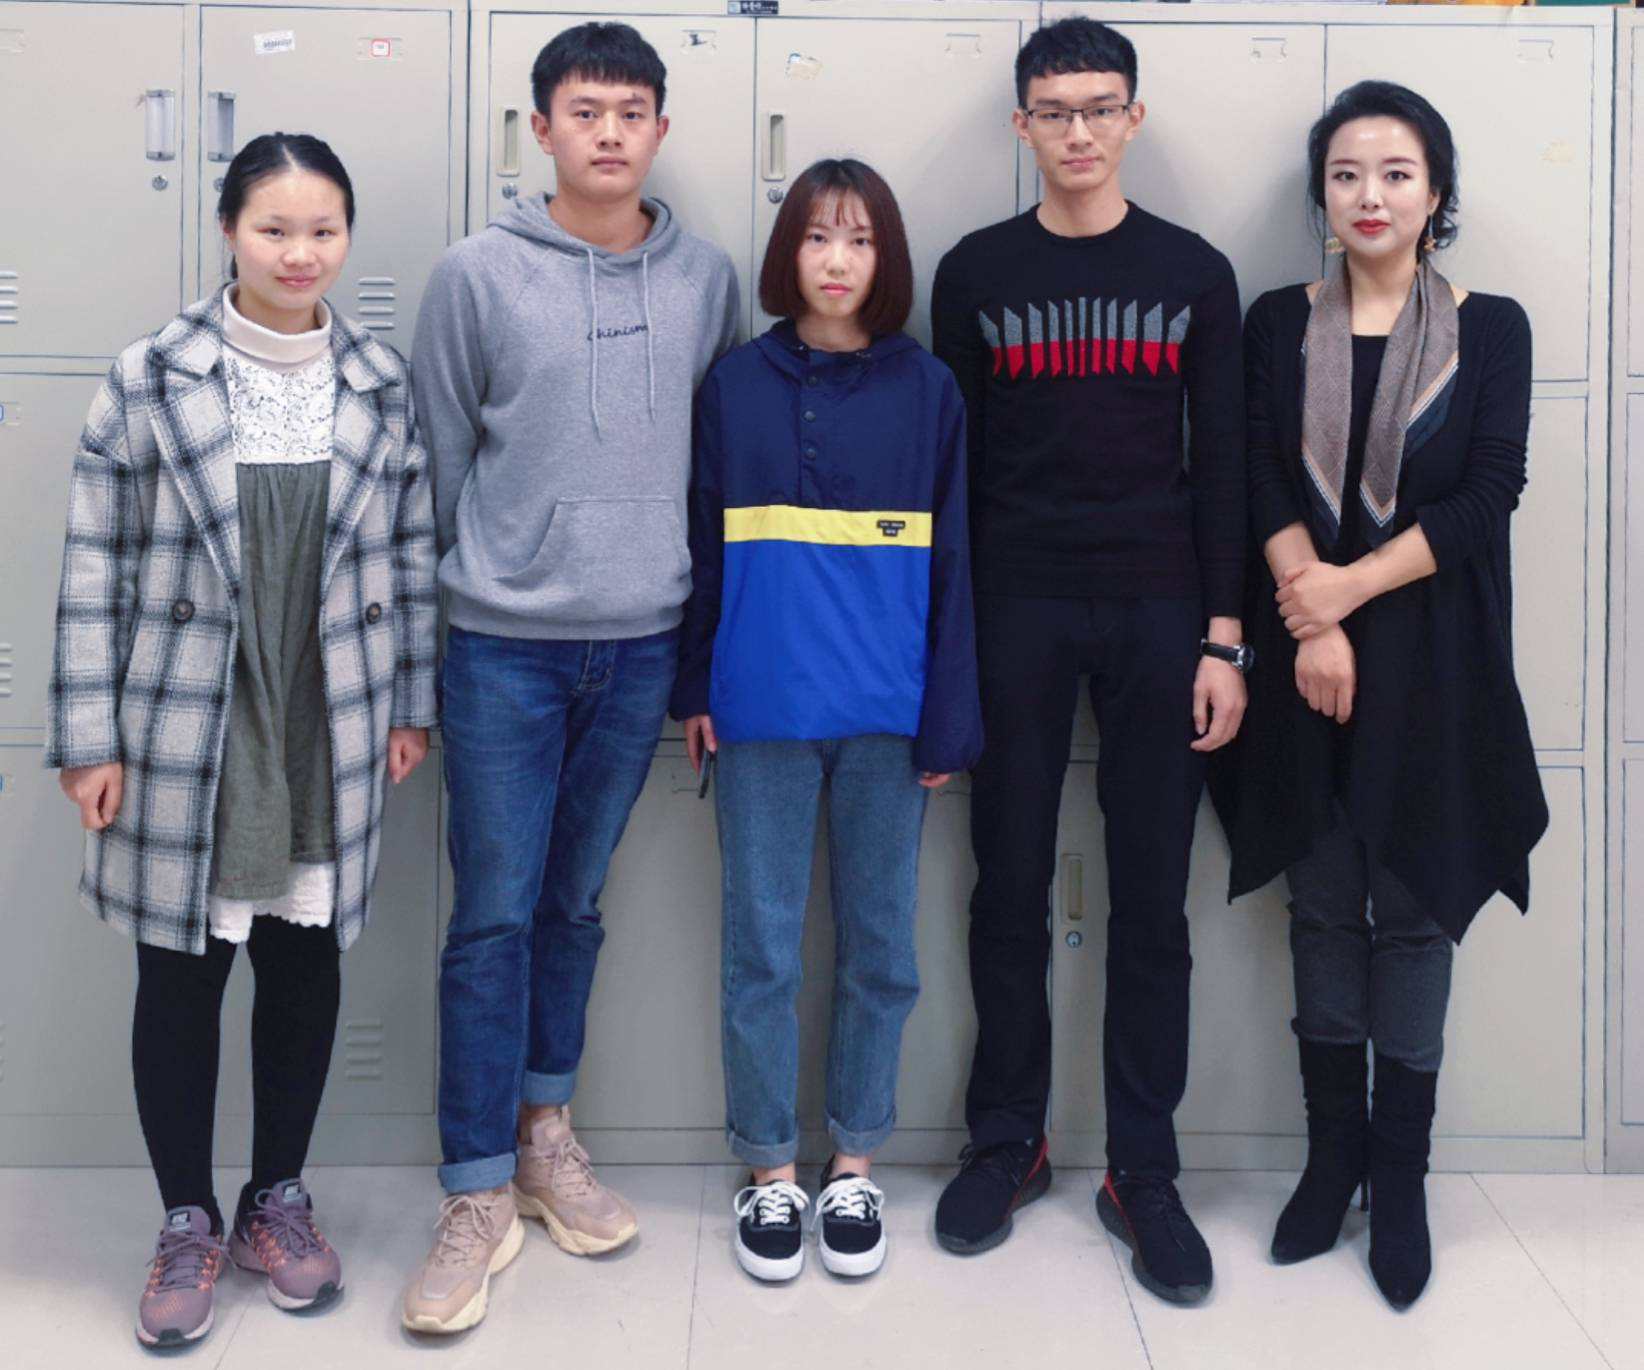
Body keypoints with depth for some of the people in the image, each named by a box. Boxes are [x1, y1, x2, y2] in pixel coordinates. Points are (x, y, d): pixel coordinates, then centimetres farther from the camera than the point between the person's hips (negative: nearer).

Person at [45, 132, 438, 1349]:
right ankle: (189, 1224, 25)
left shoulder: (383, 384, 2)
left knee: (306, 963, 12)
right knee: (182, 973, 8)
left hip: (331, 737, 2)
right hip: (185, 734, -2)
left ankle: (280, 1200, 31)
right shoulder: (151, 379, -6)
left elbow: (412, 555, 8)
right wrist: (88, 736, -6)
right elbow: (96, 568, -4)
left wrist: (414, 703, 7)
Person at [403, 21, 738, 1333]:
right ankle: (480, 1196, 10)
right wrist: (482, 587, 7)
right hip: (504, 648, -2)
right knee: (493, 918, 0)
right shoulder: (478, 275, -4)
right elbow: (443, 463, 3)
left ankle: (545, 1134, 30)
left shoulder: (706, 277, 3)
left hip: (643, 645, 2)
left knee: (576, 904, 14)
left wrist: (701, 638, 10)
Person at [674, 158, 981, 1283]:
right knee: (762, 943, 6)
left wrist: (951, 716, -2)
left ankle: (853, 1164, 23)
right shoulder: (736, 386, 4)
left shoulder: (928, 390, 3)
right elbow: (705, 546, 8)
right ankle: (771, 1169, 20)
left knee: (878, 941, 9)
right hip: (763, 709, 0)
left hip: (887, 713, 0)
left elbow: (953, 560, 2)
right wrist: (695, 688, 3)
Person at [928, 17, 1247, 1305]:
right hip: (1015, 611, 0)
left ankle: (1144, 1173, 13)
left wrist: (1223, 634, -2)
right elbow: (950, 465, 5)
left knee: (1152, 903, 3)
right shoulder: (976, 272, 5)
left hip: (1157, 615, 0)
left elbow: (1223, 465, 5)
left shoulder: (1193, 272, 6)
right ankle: (1008, 1141, 21)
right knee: (1012, 891, 6)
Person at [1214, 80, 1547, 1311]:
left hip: (1434, 654, -1)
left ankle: (1401, 1177, 13)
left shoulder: (1490, 327, 2)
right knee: (1325, 905, 8)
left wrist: (1349, 587, -14)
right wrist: (1314, 623, -14)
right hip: (1309, 651, 2)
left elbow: (1489, 493, -7)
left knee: (1414, 908, 3)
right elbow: (1261, 483, -2)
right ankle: (1332, 1154, 20)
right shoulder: (1279, 324, 6)